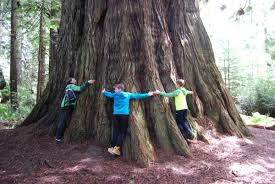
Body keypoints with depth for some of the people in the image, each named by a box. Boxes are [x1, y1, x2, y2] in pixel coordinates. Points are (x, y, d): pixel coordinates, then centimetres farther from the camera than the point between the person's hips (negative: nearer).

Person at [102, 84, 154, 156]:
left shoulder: (115, 95, 10)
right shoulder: (128, 95, 10)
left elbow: (109, 94, 28)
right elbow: (137, 95, 15)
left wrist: (104, 92, 50)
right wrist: (147, 94, 24)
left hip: (116, 115, 1)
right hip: (124, 115, -1)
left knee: (115, 132, 6)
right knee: (122, 132, 2)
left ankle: (113, 147, 5)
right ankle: (116, 148, -3)